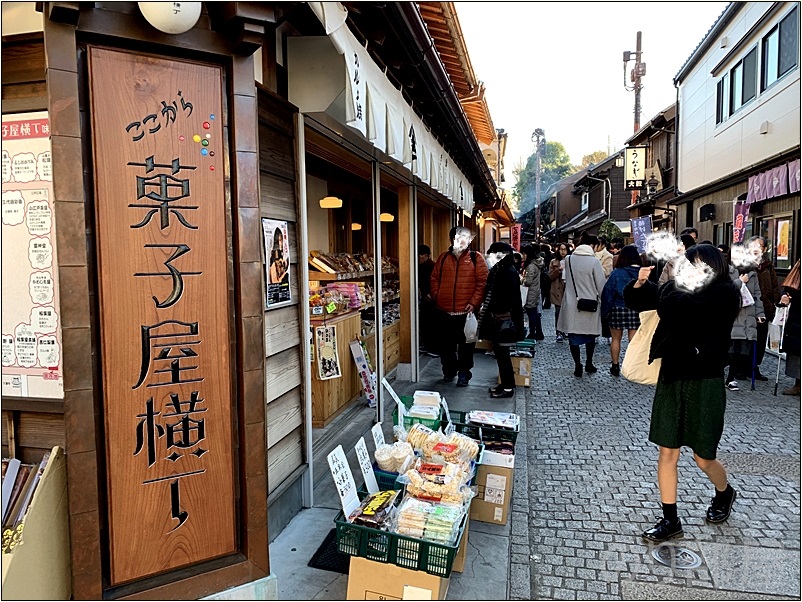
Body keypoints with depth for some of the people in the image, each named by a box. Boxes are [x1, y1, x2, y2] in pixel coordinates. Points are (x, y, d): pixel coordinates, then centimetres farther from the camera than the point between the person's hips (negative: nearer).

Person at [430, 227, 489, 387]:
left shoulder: (476, 258, -1)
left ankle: (464, 373, 19)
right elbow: (434, 278, 13)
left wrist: (474, 303, -12)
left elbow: (482, 282, -6)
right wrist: (436, 297, 2)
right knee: (446, 343, 12)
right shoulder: (443, 257, 10)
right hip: (444, 310, 3)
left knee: (466, 344, 6)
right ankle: (448, 371, 28)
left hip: (466, 311, -3)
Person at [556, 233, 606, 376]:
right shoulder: (594, 261, -12)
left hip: (571, 304, 2)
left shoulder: (568, 259, -2)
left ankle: (578, 366, 12)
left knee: (573, 336, 9)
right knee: (590, 335, 17)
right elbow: (601, 285, -8)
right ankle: (589, 364, 26)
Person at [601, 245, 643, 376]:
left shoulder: (617, 273, -12)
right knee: (634, 340, 7)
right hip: (636, 311, 1)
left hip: (618, 310, -1)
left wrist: (605, 310, -3)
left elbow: (607, 292, -11)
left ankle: (615, 366, 20)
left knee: (616, 339, 13)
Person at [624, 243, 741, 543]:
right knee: (666, 453, 6)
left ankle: (724, 493, 44)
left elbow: (684, 305, -27)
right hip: (671, 380, 5)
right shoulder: (677, 288, 5)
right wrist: (640, 282, -8)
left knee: (703, 459, 10)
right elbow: (634, 301, 10)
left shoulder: (726, 293, -10)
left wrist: (678, 286, -10)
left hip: (705, 383, -4)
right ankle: (670, 521, 19)